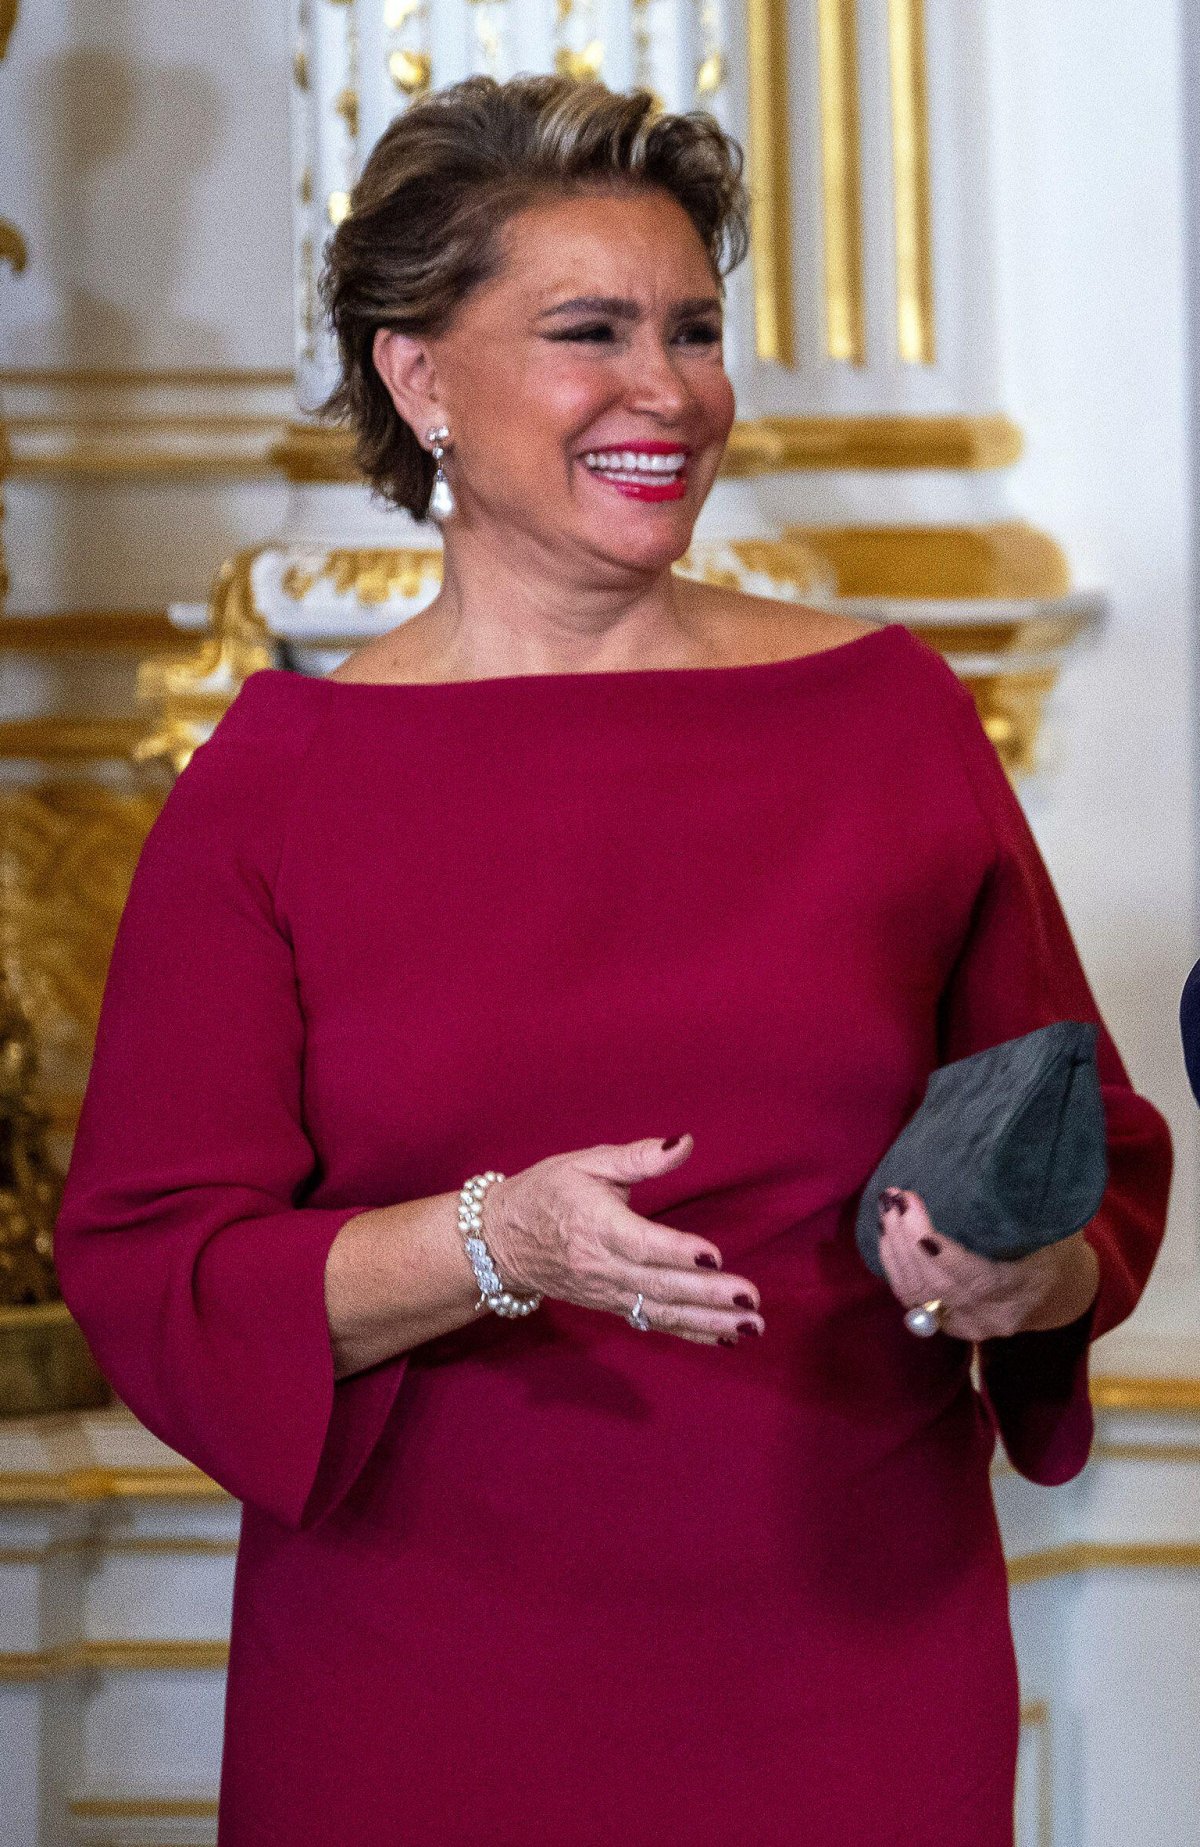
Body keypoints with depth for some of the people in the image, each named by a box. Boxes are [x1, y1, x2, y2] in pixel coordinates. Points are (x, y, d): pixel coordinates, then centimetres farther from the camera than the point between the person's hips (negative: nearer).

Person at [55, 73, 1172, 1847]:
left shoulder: (886, 707, 4)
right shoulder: (278, 779, -1)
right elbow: (143, 1266, -5)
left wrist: (1029, 1278, -13)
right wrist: (492, 1249, -20)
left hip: (854, 1655, 2)